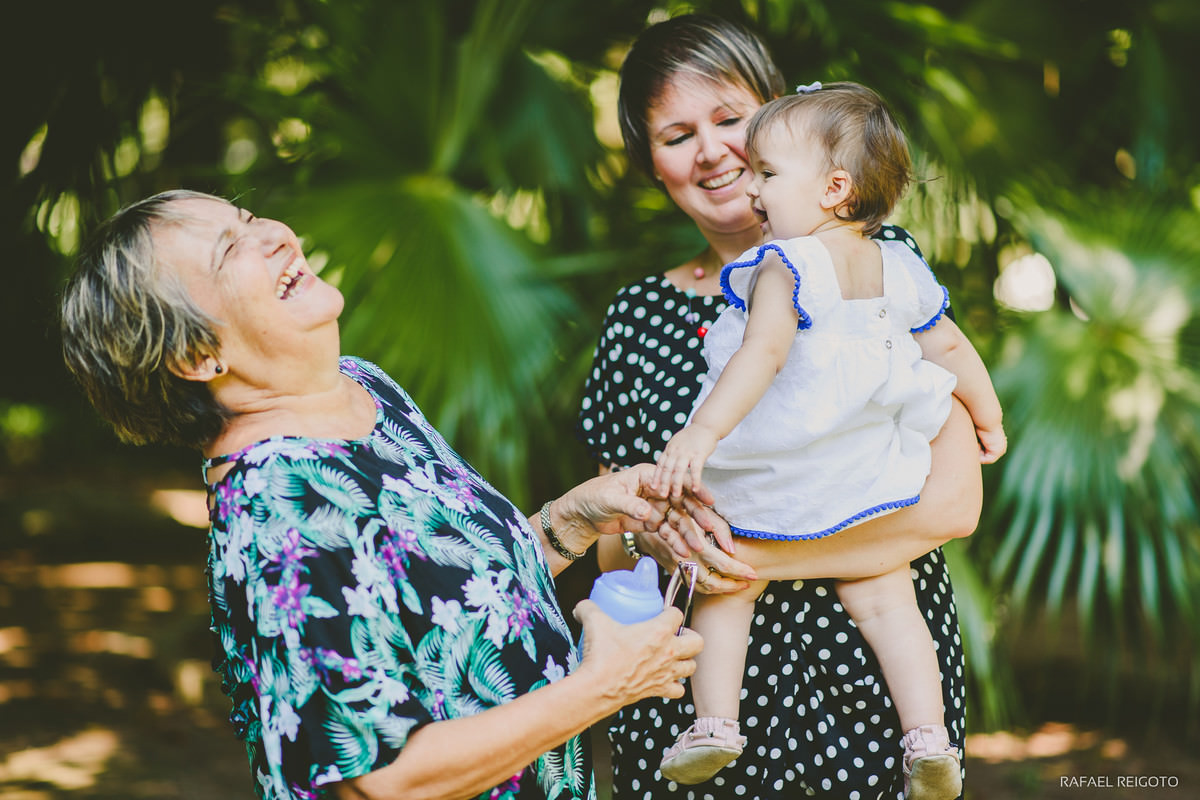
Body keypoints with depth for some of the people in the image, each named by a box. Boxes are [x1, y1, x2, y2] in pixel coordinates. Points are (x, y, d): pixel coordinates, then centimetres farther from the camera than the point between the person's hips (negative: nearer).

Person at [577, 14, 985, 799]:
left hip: (872, 695, -2)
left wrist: (748, 553, -15)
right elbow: (612, 552, 10)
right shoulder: (638, 316, 6)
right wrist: (646, 534, -12)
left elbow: (953, 503, -10)